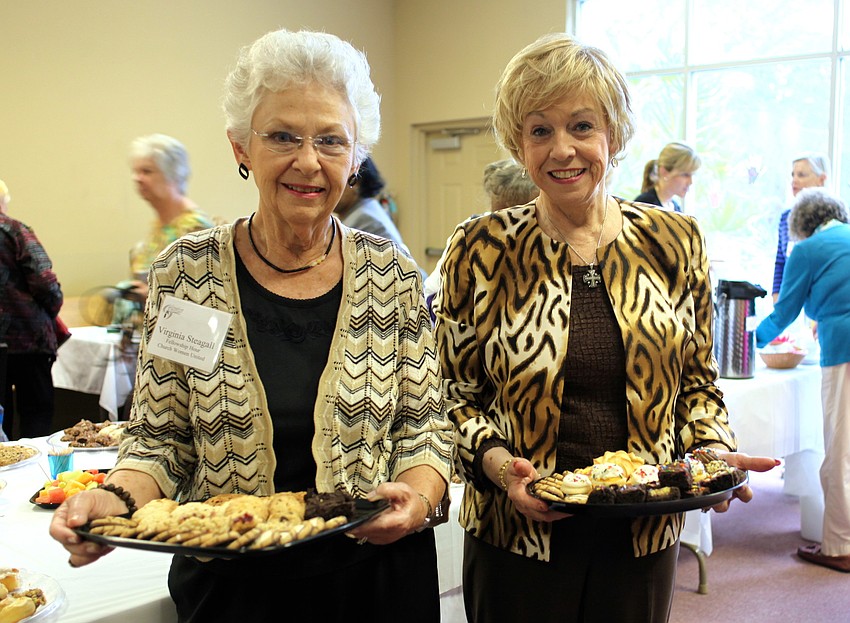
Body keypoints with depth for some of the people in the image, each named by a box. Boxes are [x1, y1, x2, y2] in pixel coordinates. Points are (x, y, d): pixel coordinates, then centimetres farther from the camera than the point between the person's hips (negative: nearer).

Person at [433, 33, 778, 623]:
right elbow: (455, 392, -1)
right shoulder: (481, 250, -6)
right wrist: (498, 463, -18)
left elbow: (697, 381, 8)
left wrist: (713, 451, -9)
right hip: (518, 534, -1)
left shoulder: (675, 241, 0)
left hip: (646, 534, 2)